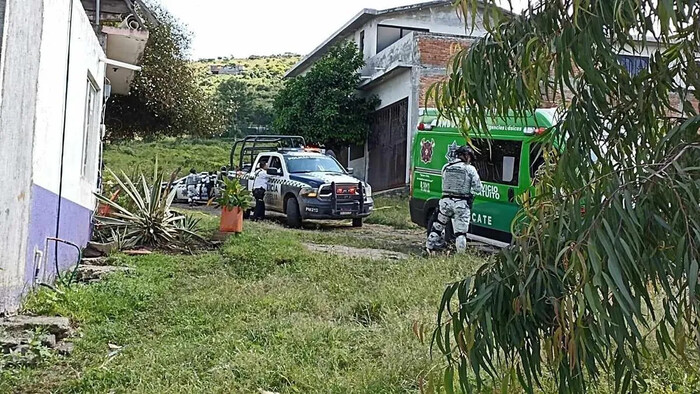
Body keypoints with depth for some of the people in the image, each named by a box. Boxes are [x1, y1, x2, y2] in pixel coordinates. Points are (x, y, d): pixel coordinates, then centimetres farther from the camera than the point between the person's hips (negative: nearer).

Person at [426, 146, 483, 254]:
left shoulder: (446, 167, 6)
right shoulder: (470, 169, -5)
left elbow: (445, 183, 9)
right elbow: (478, 188, -4)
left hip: (446, 201, 3)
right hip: (461, 204, -3)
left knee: (438, 227, 18)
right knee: (460, 232, 3)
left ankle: (430, 247, 26)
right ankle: (460, 253, 4)